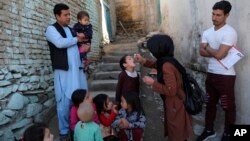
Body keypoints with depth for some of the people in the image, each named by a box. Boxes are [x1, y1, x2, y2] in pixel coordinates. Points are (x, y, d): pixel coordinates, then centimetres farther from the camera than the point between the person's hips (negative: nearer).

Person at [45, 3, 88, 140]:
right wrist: (77, 39, -7)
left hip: (77, 70, 7)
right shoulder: (51, 29, -2)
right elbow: (60, 43, -21)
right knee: (65, 101, -3)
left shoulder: (70, 29, 21)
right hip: (63, 71, -6)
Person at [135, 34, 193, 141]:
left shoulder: (167, 66, -30)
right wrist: (143, 61, 12)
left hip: (175, 105, -9)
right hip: (173, 103, 9)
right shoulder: (166, 60, -1)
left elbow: (171, 90, -31)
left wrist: (153, 83, -22)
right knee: (175, 132, 28)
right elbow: (157, 65, 23)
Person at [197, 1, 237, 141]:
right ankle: (209, 130, 36)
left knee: (228, 106, 10)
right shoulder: (207, 32, 6)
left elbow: (219, 55, -24)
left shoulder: (230, 32, -17)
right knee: (210, 103, 19)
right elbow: (202, 52, -2)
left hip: (226, 76, -7)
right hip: (211, 74, 7)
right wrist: (216, 51, -16)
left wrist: (208, 47, -5)